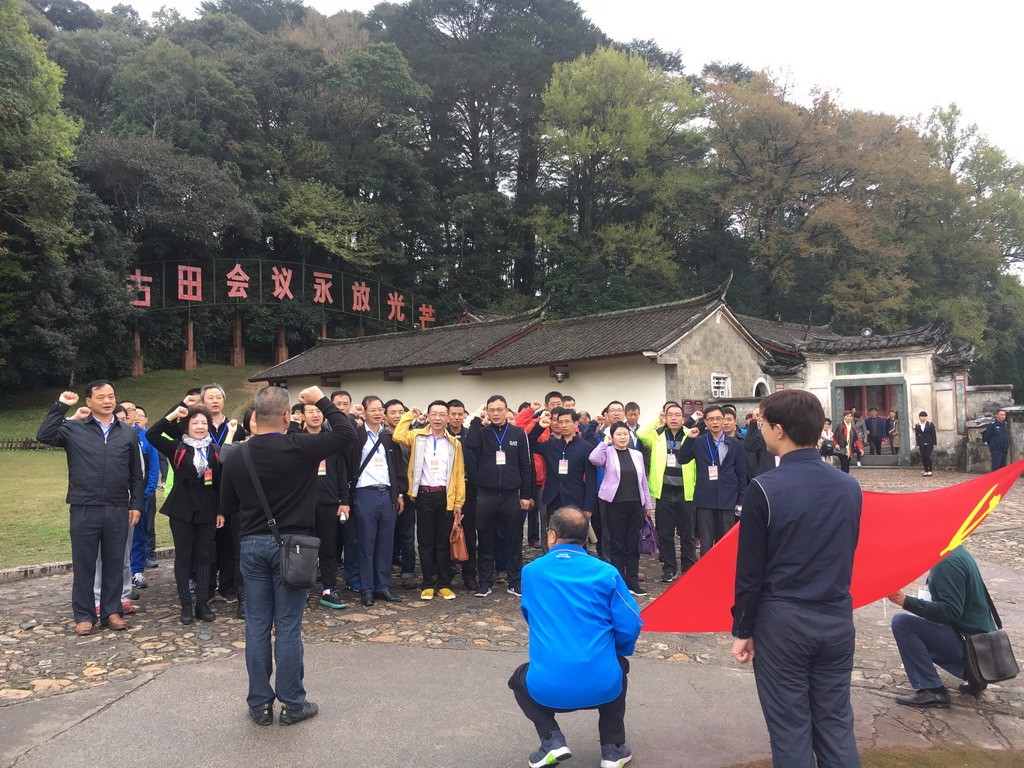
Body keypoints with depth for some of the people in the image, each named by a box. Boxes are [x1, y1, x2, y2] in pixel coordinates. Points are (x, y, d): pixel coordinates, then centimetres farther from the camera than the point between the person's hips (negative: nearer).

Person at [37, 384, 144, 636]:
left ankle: (112, 611, 22)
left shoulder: (128, 433, 9)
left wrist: (137, 504, 6)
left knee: (114, 563, 10)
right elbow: (44, 436, -14)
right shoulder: (73, 429, 4)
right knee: (83, 564, 7)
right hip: (84, 510, -2)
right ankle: (84, 615, 19)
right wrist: (61, 407, -13)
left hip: (118, 511, 2)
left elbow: (137, 474, 11)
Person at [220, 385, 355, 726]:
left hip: (252, 544, 4)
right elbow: (347, 433, -8)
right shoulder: (299, 447, -16)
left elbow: (226, 507, 8)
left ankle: (259, 704, 19)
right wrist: (321, 400, -1)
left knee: (256, 626, 10)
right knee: (288, 627, 3)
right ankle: (292, 704, 13)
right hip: (290, 544, -3)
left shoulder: (235, 457, -2)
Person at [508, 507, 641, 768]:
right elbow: (630, 627, 0)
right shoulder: (606, 572, 0)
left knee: (519, 680, 34)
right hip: (602, 686, 1)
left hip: (548, 689, 0)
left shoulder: (531, 572, 6)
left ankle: (552, 740, 12)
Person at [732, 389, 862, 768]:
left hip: (782, 622, -5)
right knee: (835, 724, 16)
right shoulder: (849, 486, 0)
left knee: (790, 729, 8)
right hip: (838, 619, 5)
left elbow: (750, 570, -11)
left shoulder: (764, 488, -15)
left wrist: (742, 630, -1)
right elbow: (845, 558, 11)